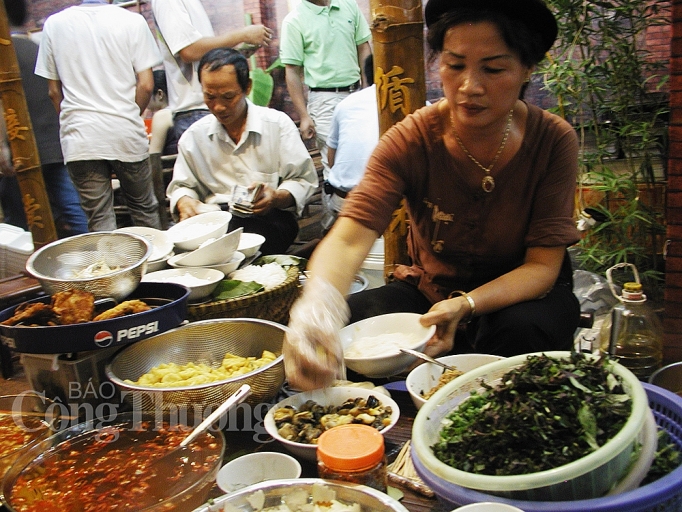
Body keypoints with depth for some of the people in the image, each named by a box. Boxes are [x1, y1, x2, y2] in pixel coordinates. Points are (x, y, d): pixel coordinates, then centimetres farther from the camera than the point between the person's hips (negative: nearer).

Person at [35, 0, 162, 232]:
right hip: (125, 133, -1)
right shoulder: (132, 21, 0)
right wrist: (131, 117, 11)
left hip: (79, 138, 1)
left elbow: (54, 91, 8)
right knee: (144, 210, 14)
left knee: (100, 220, 5)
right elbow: (146, 85, -4)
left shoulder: (54, 24, 6)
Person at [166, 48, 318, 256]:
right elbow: (181, 186, 21)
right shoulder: (194, 136, 13)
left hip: (268, 217, -2)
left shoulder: (278, 124, 4)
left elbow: (304, 180, 5)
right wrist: (185, 202, -4)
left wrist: (277, 197, -17)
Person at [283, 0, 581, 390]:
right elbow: (349, 239, -30)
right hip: (429, 286, 1)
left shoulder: (554, 141, -18)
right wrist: (318, 303, -54)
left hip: (521, 293, 0)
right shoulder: (410, 140, -18)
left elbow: (543, 266, -17)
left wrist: (465, 305, -36)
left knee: (522, 332, -35)